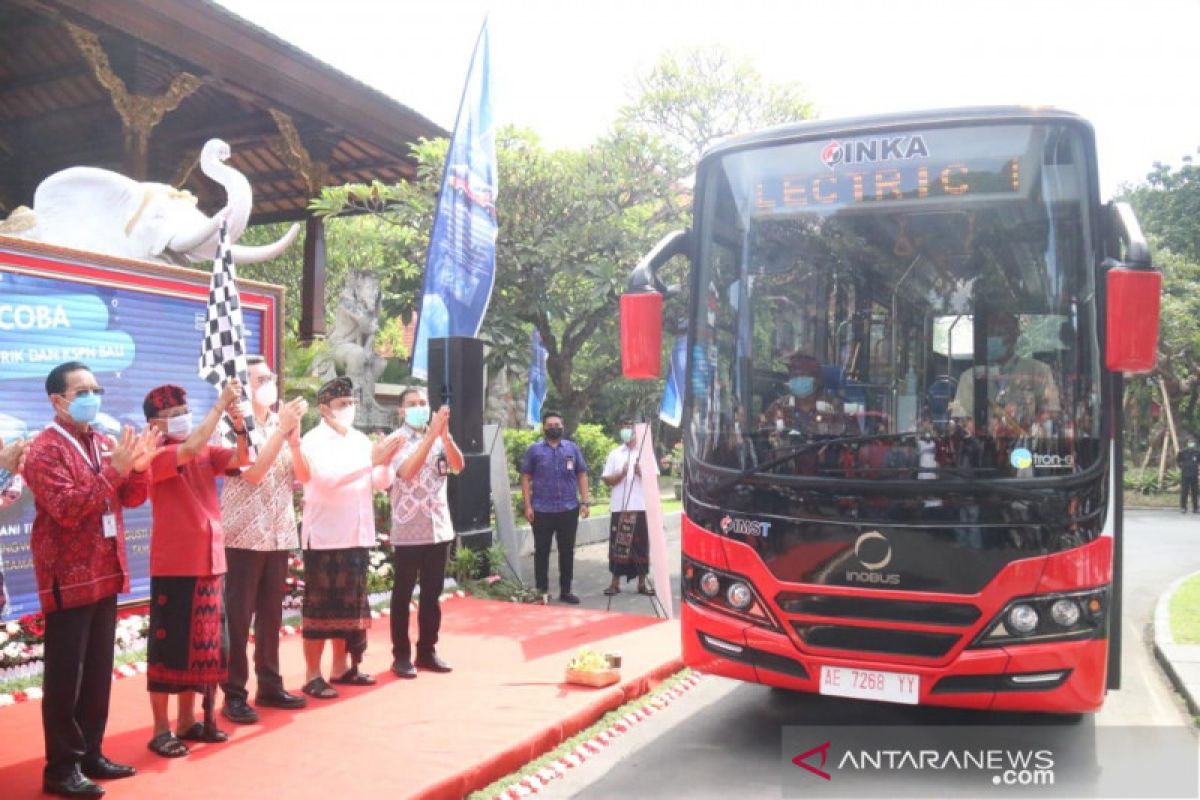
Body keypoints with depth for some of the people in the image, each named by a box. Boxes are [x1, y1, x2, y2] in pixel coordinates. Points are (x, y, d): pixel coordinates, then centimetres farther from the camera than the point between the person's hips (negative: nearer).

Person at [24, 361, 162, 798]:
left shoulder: (103, 443, 11)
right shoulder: (45, 449, -12)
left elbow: (132, 498, 11)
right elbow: (67, 508, -22)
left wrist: (138, 466, -8)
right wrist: (114, 469, -27)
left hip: (105, 573, 8)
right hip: (68, 578, -8)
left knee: (99, 671, 14)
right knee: (65, 675, -1)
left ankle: (91, 753, 24)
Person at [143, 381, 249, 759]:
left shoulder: (205, 452, 8)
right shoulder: (155, 456, -10)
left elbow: (241, 458, -2)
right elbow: (190, 448, -28)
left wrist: (238, 421, -16)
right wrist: (220, 404, -25)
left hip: (209, 562, 7)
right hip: (173, 567, -6)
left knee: (203, 646, 14)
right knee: (168, 648, 2)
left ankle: (187, 721, 26)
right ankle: (161, 730, 12)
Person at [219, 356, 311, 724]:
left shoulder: (281, 425, 9)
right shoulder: (233, 425, -7)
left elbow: (303, 476, 4)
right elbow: (253, 472, -18)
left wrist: (294, 436, -10)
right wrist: (281, 429, -19)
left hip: (279, 535, 5)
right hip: (244, 535, -5)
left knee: (271, 614, 12)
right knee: (238, 616, 0)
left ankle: (269, 685, 22)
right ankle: (234, 695, 7)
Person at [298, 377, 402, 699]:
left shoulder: (360, 439, 10)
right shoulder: (313, 441, -7)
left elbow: (381, 483, 7)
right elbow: (328, 477, -24)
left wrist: (384, 462, -13)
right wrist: (371, 459, -26)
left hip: (357, 536, 6)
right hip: (324, 537, -6)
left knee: (349, 605, 13)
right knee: (320, 607, 0)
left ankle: (341, 667, 24)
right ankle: (312, 675, 7)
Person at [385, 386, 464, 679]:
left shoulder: (440, 439, 8)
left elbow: (458, 465, -9)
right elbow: (407, 472, -22)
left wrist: (445, 435, -24)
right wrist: (431, 434, -26)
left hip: (439, 528, 4)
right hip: (407, 531, -4)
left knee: (432, 594, 11)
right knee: (403, 595, 3)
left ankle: (427, 651, 21)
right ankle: (401, 655, 12)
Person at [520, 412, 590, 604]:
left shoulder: (573, 448, 8)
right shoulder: (534, 450, 3)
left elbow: (582, 475, 8)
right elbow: (525, 478, 2)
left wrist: (584, 502, -1)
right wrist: (528, 506, -6)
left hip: (569, 509, 2)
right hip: (542, 510, -2)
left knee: (567, 551, 7)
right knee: (541, 551, 5)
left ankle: (565, 590, 17)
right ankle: (541, 590, 13)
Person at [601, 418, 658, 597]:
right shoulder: (615, 454, 9)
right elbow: (607, 480, 4)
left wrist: (641, 472, -15)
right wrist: (621, 473, -12)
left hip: (641, 507, 0)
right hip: (619, 507, 0)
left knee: (641, 544, 3)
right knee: (618, 544, 1)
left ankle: (642, 583, 12)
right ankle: (615, 582, 8)